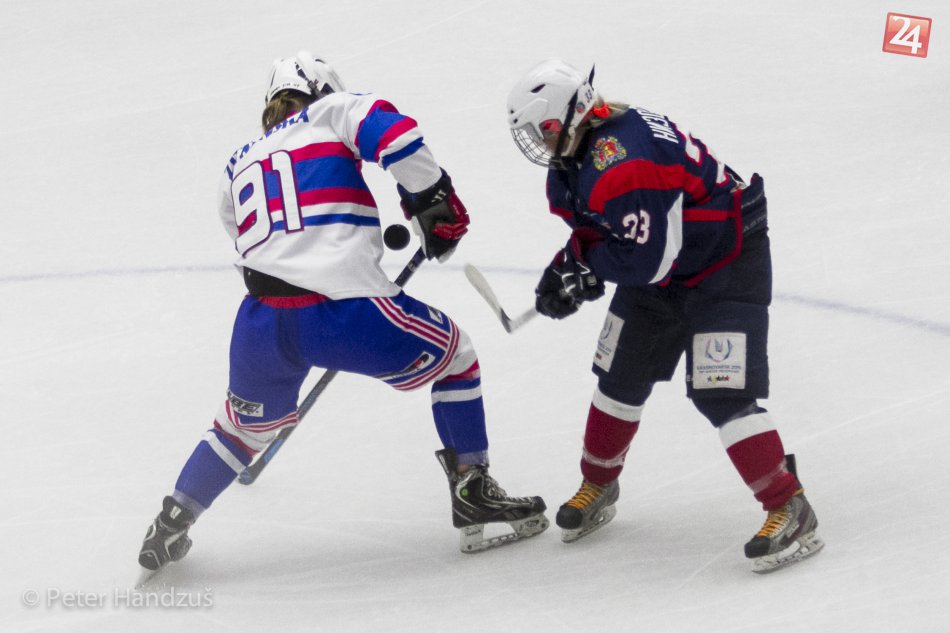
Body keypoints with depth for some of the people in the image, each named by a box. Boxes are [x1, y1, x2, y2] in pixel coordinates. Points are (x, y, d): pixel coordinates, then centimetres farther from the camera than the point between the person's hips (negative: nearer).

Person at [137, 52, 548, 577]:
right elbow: (392, 132, -7)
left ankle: (172, 523, 32)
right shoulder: (332, 112, 14)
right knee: (452, 355, 20)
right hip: (343, 311, -5)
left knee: (248, 422, 33)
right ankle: (473, 493, 17)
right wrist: (435, 205, 3)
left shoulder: (239, 164, 29)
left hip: (261, 325, 5)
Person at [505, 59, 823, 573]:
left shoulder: (623, 165, -34)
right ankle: (598, 486, 34)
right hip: (660, 263, 10)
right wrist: (567, 268, -6)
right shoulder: (577, 150, -2)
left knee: (721, 392, -17)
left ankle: (789, 510, -12)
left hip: (727, 262, -10)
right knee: (621, 376, 14)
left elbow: (647, 260, -32)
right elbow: (597, 226, 12)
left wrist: (580, 260, -17)